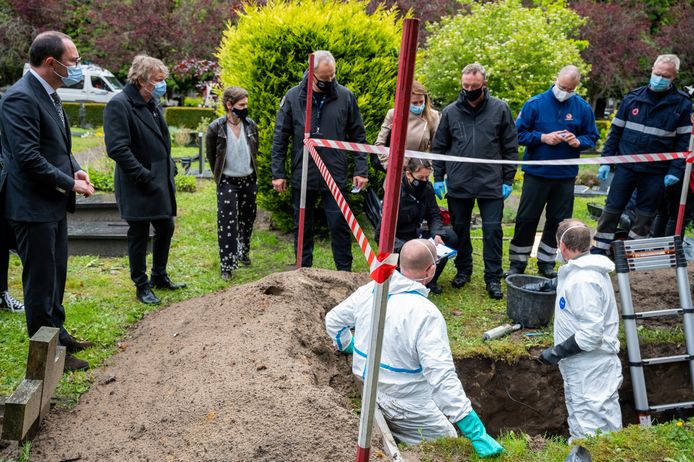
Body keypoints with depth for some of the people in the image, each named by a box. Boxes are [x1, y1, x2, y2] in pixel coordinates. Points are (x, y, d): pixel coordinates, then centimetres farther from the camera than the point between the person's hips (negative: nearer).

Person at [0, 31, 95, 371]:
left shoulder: (48, 94, 11)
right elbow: (27, 157, -25)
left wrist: (74, 169, 4)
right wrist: (69, 183, -17)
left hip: (53, 203, 10)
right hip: (33, 205, -10)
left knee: (55, 275, 19)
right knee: (41, 279, 1)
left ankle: (57, 334, 34)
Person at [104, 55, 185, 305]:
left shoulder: (153, 103, 12)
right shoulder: (119, 105, -16)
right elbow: (117, 149, -23)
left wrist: (170, 169, 12)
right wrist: (145, 176, -22)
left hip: (161, 182, 9)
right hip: (138, 187, -9)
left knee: (165, 229, 17)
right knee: (139, 236, 4)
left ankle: (160, 277, 35)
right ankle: (142, 286, 18)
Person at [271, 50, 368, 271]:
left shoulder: (345, 97, -1)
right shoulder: (293, 97, -2)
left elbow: (358, 137, 4)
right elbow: (280, 138, 2)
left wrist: (361, 170, -3)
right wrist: (278, 173, -1)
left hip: (336, 177, -1)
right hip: (302, 176, 1)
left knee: (339, 225, 2)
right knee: (303, 227, 11)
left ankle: (345, 272, 14)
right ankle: (303, 271, 25)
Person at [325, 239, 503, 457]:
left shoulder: (369, 291, -6)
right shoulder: (426, 314, -27)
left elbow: (333, 320, 10)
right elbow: (442, 376, -31)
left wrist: (350, 347, 27)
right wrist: (476, 431, -29)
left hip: (368, 390, 7)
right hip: (406, 405, -7)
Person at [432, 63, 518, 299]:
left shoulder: (500, 109, -1)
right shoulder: (450, 111, 3)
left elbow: (510, 147, 3)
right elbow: (439, 147, 10)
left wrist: (508, 180, -1)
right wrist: (438, 178, 5)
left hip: (491, 184, -2)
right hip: (458, 184, 2)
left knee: (493, 231, 0)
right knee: (460, 229, 12)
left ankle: (493, 277, 11)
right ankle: (463, 270, 29)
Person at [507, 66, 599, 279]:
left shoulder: (583, 108, 3)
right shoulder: (535, 103, -4)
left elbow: (592, 137, 9)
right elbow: (519, 133, -3)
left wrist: (578, 141, -13)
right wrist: (544, 138, -16)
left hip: (566, 175, 2)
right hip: (536, 172, -2)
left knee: (558, 221, 10)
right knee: (526, 219, 2)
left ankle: (546, 263, 25)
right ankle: (517, 263, 14)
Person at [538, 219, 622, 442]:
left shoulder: (583, 280, -24)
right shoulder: (586, 270, 8)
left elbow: (591, 332, -27)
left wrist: (558, 352, -21)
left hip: (590, 372, -11)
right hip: (583, 367, 11)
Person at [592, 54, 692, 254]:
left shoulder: (682, 104, -2)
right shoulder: (633, 97, 3)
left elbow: (685, 141, -2)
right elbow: (615, 131, 7)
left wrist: (675, 171, -10)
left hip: (656, 172, -1)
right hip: (626, 166, 1)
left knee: (645, 215, 7)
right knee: (611, 209, 4)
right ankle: (598, 251, 12)